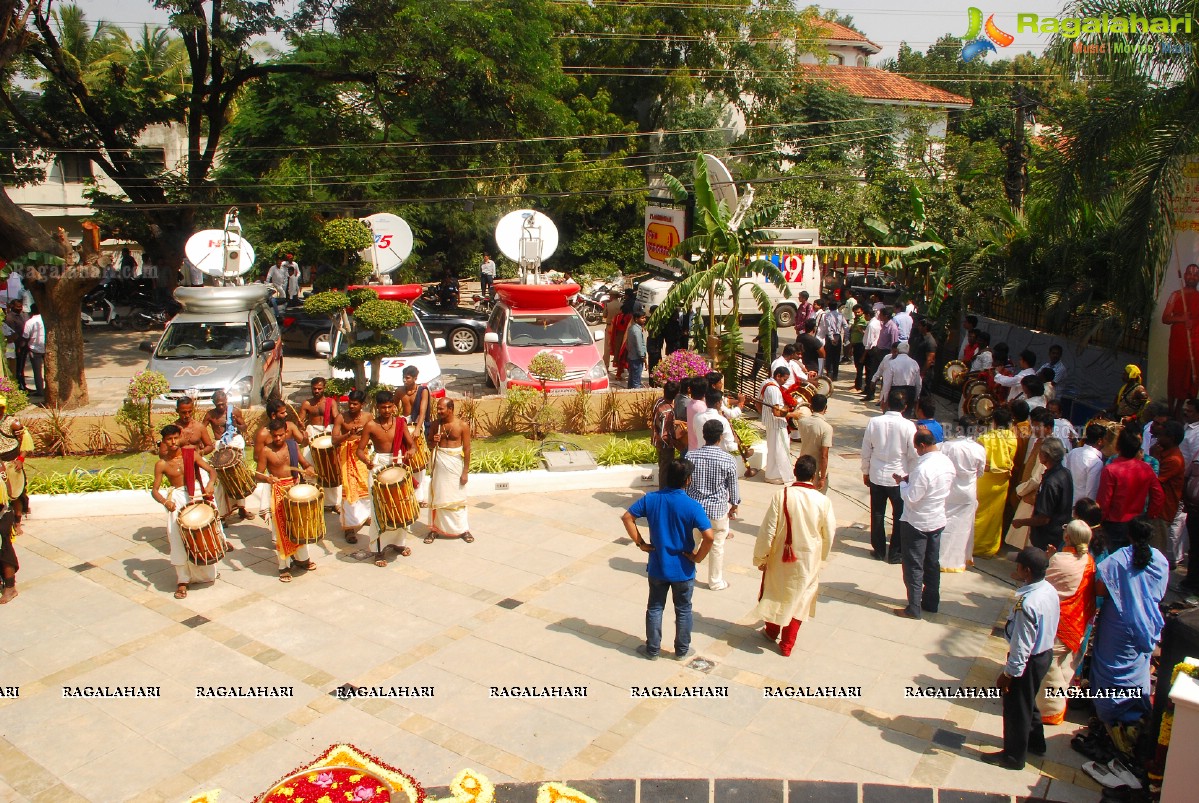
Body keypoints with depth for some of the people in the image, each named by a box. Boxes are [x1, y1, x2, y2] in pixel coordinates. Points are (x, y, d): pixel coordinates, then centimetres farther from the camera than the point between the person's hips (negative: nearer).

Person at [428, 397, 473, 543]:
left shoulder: (462, 425, -9)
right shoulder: (436, 424, 1)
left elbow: (467, 449, -7)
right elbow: (430, 445, 14)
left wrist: (466, 471, -9)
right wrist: (434, 441, -11)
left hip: (455, 463, -3)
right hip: (439, 462, 3)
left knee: (457, 497, 5)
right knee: (437, 496, 6)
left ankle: (463, 529, 16)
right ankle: (435, 528, 16)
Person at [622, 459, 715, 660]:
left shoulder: (651, 499, -11)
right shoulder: (692, 506, -20)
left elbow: (627, 517, -7)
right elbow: (709, 537, -28)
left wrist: (640, 543, 0)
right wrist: (698, 557, -12)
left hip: (657, 568, 2)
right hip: (683, 570, -2)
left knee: (655, 608, 18)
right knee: (683, 610, 17)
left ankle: (652, 649, 29)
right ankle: (682, 650, 31)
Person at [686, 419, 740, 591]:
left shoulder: (690, 455, -9)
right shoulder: (728, 460, -15)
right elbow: (733, 487, -4)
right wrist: (734, 505, 14)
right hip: (717, 509, -2)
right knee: (717, 547, 13)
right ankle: (716, 582, 25)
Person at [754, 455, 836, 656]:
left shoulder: (781, 496, -19)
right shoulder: (823, 501, -14)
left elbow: (767, 530, -15)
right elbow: (829, 535, -2)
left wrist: (760, 557, -2)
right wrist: (821, 557, 17)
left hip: (780, 557, 0)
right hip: (808, 560, 1)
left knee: (776, 592, 21)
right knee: (800, 598, 16)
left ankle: (772, 631, 42)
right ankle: (787, 644, 22)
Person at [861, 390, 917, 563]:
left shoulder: (874, 422, -9)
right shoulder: (908, 426, -16)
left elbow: (866, 451, -1)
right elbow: (913, 455, -9)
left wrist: (866, 472, 12)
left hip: (877, 476, 2)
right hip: (900, 477, -2)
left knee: (877, 514, 15)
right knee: (900, 516, 12)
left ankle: (879, 550, 24)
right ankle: (895, 553, 18)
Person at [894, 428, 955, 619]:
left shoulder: (923, 468, -28)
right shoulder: (948, 463, -1)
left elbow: (911, 498, -24)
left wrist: (902, 482, -7)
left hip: (917, 523, -8)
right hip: (937, 521, 8)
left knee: (914, 567, 5)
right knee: (932, 564, 19)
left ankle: (914, 609, 13)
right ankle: (931, 602, 32)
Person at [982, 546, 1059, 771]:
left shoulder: (1028, 603, -34)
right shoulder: (1050, 590, -8)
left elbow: (1022, 645, -27)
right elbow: (1049, 625, 8)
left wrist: (1008, 674, -17)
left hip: (1029, 660, -9)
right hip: (1045, 653, 9)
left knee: (1016, 708, 12)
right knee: (1028, 701, 30)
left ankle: (1013, 756, 31)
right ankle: (1035, 742, 50)